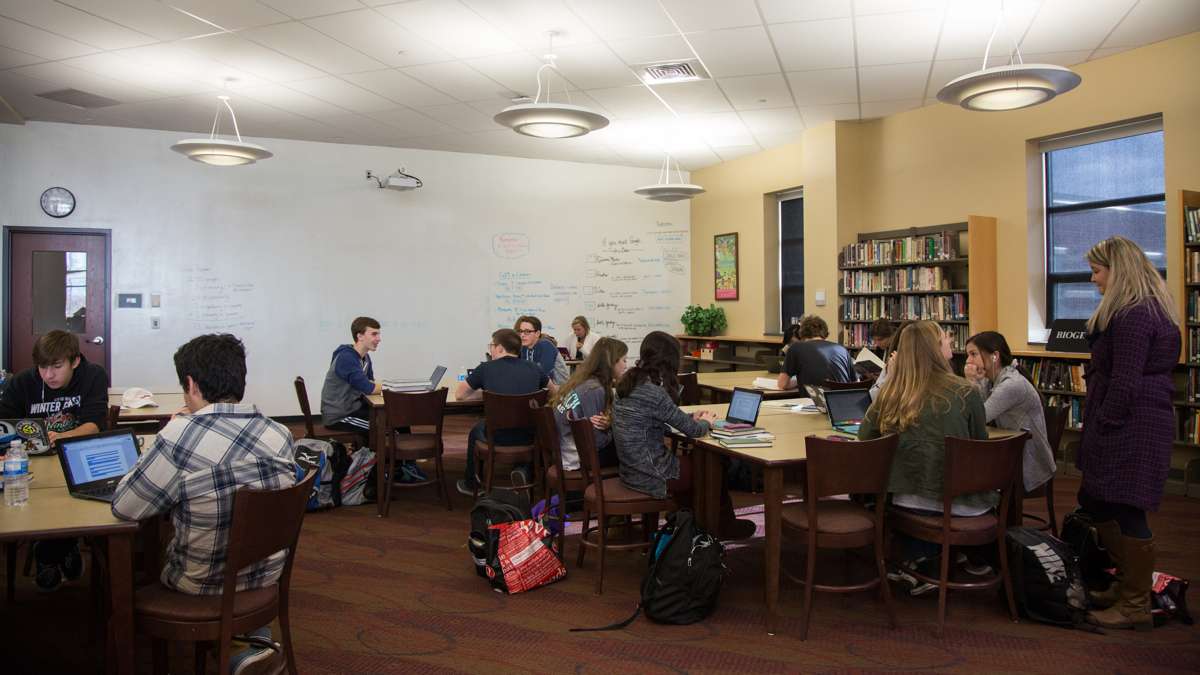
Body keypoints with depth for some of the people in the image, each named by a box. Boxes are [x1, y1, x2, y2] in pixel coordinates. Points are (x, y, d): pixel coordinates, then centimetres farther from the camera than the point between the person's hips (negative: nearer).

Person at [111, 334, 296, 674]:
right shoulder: (281, 435, -9)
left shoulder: (180, 435, -25)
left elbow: (124, 508, -13)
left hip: (203, 584, -4)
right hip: (268, 574, 5)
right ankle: (255, 639, 24)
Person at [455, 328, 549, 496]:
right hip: (528, 437, 1)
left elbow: (459, 395, 9)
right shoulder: (533, 368, 2)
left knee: (476, 431, 33)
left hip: (497, 437, -1)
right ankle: (526, 472, 17)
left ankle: (471, 485, 48)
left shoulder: (485, 368, -4)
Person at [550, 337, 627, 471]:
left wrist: (607, 424, -9)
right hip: (578, 460, -9)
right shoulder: (594, 390, -21)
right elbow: (596, 441, -21)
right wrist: (610, 426, -3)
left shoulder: (583, 381, 5)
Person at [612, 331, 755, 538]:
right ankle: (727, 527, 37)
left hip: (630, 471, 8)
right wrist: (706, 422, 7)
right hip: (650, 477, -8)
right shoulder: (653, 393, -24)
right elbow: (692, 430, -16)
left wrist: (692, 417, 10)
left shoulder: (627, 383, 2)